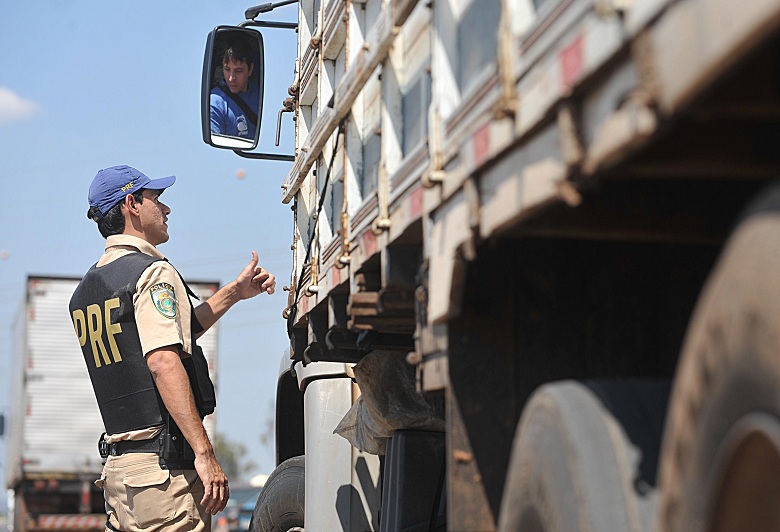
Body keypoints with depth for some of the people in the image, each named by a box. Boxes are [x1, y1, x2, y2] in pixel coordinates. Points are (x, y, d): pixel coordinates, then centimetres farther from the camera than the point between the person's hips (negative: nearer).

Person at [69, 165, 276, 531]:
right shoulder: (152, 271, -9)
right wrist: (205, 453, -24)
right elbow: (164, 363, -21)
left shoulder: (85, 290, 19)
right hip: (163, 463, -9)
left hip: (116, 466, 9)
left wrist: (234, 293, 29)